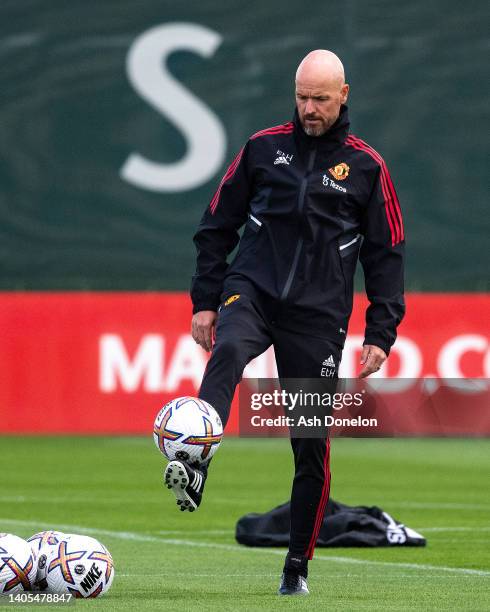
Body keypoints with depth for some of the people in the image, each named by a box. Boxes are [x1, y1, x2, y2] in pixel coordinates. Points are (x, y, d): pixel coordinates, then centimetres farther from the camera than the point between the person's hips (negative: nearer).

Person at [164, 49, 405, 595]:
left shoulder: (365, 166, 6)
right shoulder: (263, 147, 8)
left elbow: (386, 254, 9)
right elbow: (217, 225, 13)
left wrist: (380, 334, 2)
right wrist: (206, 300, 7)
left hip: (319, 315, 0)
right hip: (252, 289, 0)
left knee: (312, 442, 0)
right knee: (227, 353, -35)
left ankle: (298, 564, 12)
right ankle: (193, 472, -51)